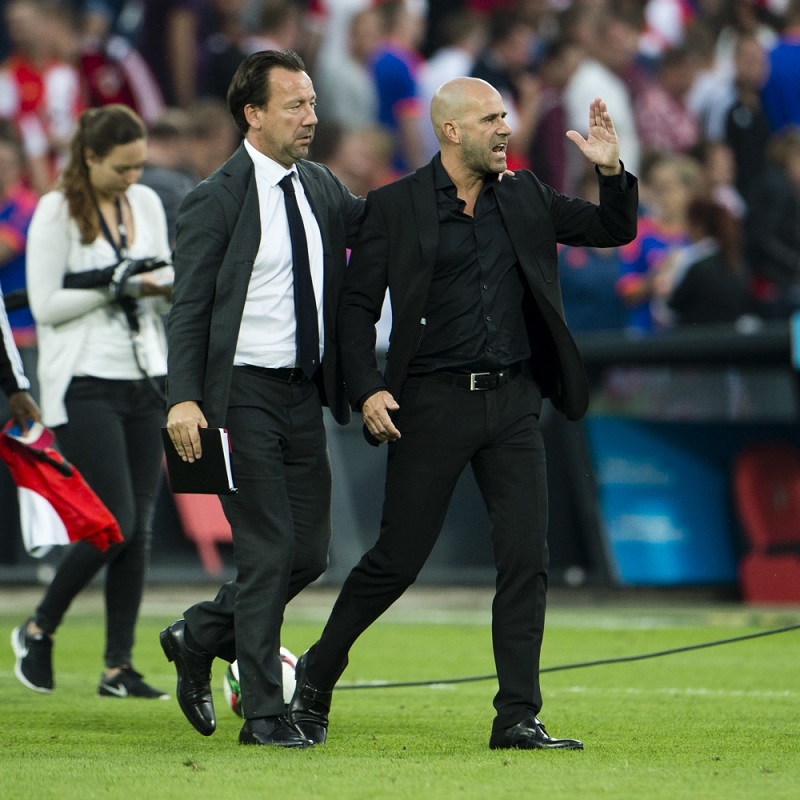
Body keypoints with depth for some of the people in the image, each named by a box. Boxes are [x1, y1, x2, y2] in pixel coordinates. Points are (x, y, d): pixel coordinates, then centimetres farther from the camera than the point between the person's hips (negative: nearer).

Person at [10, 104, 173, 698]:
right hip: (84, 386, -6)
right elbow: (45, 305, -11)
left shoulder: (147, 203, 11)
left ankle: (119, 667, 6)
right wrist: (118, 287, -18)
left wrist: (171, 287, -5)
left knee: (140, 528, 1)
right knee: (114, 524, -13)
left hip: (146, 380, 6)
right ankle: (38, 632, 8)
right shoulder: (57, 212, -7)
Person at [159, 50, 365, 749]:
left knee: (310, 552, 7)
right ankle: (265, 714, 1)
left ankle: (197, 638, 29)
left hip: (305, 396, 7)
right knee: (268, 551, -8)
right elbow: (189, 310, -8)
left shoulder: (322, 187, 11)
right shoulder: (215, 201, -7)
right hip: (243, 395, -7)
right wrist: (184, 398, -19)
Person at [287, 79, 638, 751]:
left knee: (527, 558, -3)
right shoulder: (396, 206, -1)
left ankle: (518, 719, 1)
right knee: (397, 560, 1)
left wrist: (612, 172, -5)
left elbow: (613, 231, 14)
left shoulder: (524, 197, 11)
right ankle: (316, 679, 21)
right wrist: (367, 390, -13)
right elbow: (358, 305, -2)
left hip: (514, 401, 4)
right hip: (434, 405, -4)